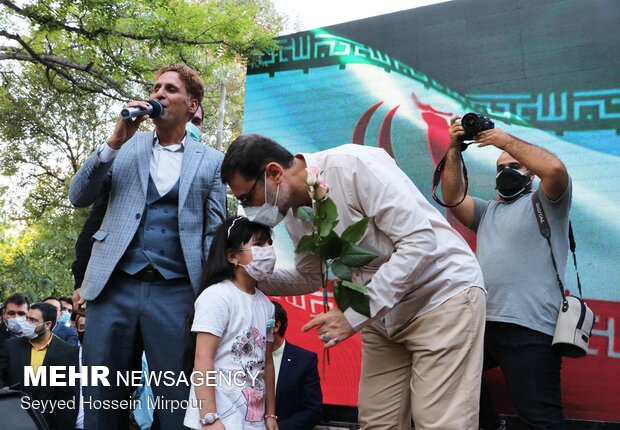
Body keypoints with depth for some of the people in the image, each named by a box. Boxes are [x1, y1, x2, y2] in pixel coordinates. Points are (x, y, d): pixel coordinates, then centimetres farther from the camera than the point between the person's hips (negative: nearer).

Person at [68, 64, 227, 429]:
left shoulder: (211, 161, 9)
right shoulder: (127, 146, 14)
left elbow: (215, 232, 6)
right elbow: (79, 197, 5)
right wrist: (114, 142, -5)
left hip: (176, 293, -2)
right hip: (114, 288, 2)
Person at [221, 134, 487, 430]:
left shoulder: (354, 165, -23)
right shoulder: (294, 215, 2)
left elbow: (420, 241, -27)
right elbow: (310, 277, 18)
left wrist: (354, 314, -26)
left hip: (445, 292, -7)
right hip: (386, 313, 8)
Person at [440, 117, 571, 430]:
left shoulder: (543, 202, 5)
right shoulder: (488, 211, 24)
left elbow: (555, 169, -16)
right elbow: (453, 198, 9)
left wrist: (506, 141, -7)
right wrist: (453, 150, 1)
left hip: (528, 329, -8)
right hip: (485, 323, 8)